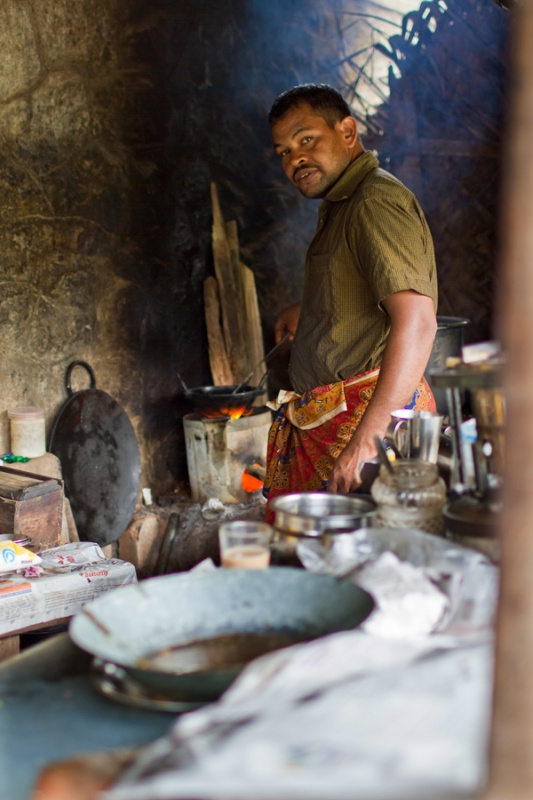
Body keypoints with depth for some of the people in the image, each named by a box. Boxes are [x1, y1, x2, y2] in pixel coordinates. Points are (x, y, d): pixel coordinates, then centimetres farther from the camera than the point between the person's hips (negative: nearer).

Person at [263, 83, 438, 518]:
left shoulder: (377, 202, -14)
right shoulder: (341, 205, 20)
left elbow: (417, 323, -26)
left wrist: (366, 439, -31)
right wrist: (308, 310, 38)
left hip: (369, 412, -10)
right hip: (324, 418, 10)